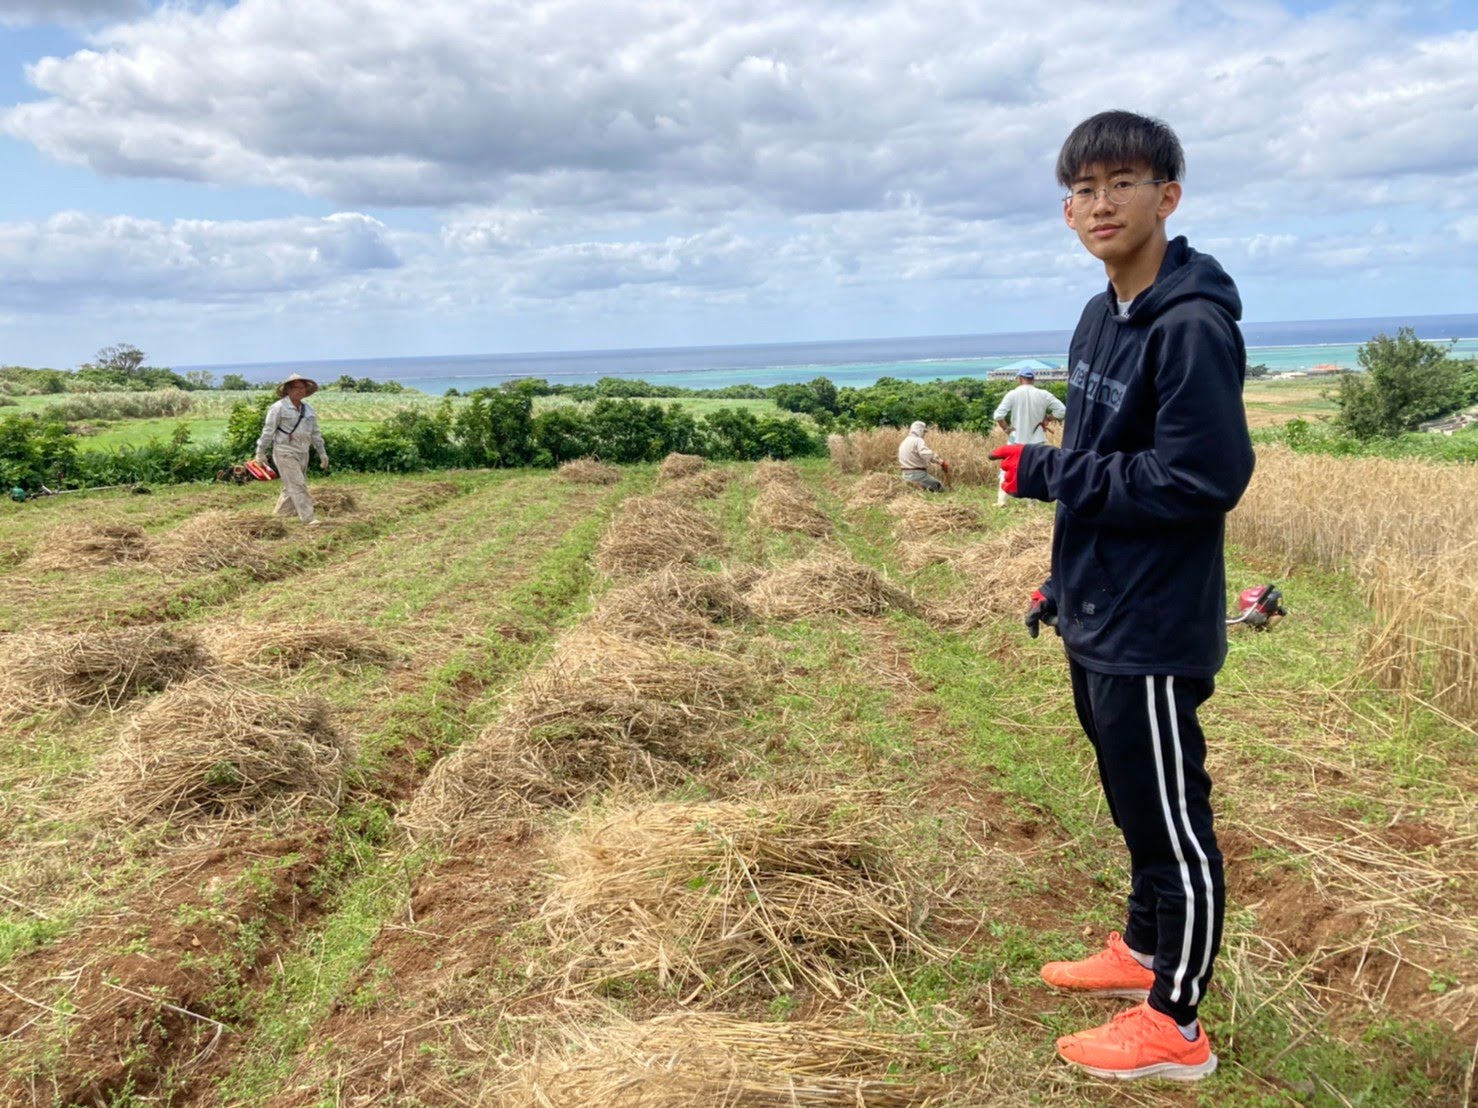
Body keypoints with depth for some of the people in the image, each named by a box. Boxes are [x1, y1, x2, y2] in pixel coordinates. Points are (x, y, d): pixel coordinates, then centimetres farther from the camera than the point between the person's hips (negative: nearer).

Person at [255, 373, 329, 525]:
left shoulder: (308, 409, 11)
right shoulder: (279, 407, -9)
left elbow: (315, 433, 18)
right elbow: (268, 430, -7)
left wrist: (322, 453, 16)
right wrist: (261, 452, -7)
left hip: (302, 453, 7)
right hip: (285, 453, -7)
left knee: (292, 487, 13)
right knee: (297, 485, -11)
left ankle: (280, 515, 27)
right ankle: (308, 518, -12)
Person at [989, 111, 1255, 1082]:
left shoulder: (1192, 327, -18)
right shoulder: (1101, 319, 10)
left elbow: (1200, 481, -24)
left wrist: (1044, 472, -17)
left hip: (1153, 634, -9)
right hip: (1096, 623, 9)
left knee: (1174, 821, 5)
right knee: (1135, 805, 23)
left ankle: (1175, 1028, 22)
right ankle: (1144, 951, 42)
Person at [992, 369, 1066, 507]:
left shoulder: (1012, 394, -9)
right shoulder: (1043, 394, -5)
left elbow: (998, 415, -15)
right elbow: (1061, 410, -6)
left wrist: (1006, 428, 0)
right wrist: (1047, 419, 5)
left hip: (1016, 439, -1)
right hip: (1036, 439, 1)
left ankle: (1001, 500, 2)